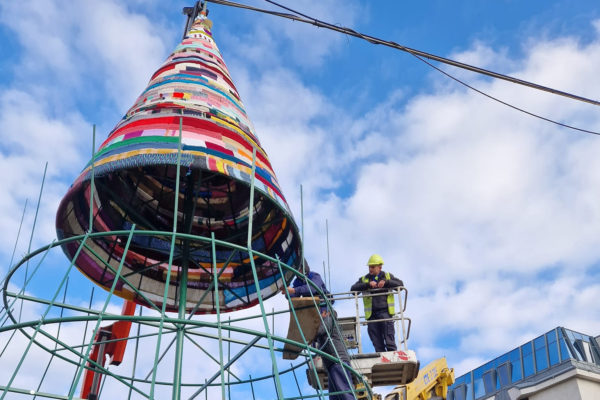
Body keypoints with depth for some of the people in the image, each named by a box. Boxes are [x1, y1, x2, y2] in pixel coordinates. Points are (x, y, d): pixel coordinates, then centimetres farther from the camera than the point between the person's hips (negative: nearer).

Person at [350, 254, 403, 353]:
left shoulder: (387, 276, 15)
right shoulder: (364, 279, 16)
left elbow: (400, 284, 3)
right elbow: (353, 289, 1)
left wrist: (386, 282, -11)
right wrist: (368, 284, -12)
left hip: (385, 311, -2)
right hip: (371, 314, 2)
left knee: (389, 340, -10)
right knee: (377, 344, 2)